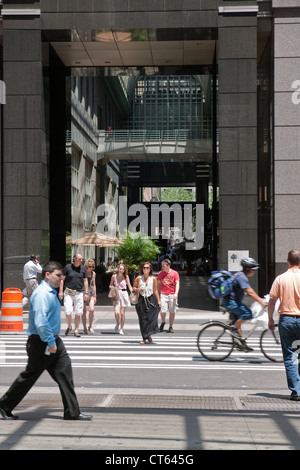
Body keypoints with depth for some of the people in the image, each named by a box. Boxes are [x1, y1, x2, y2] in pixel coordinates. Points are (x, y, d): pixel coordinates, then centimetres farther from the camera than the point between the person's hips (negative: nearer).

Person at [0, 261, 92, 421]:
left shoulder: (51, 293, 14)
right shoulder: (42, 294, -19)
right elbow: (40, 322, -27)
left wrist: (54, 341, 19)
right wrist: (51, 342, -24)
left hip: (54, 342, 9)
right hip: (41, 343, -9)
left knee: (65, 374, 5)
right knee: (29, 376, 4)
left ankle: (73, 412, 8)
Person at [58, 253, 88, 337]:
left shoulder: (83, 268, 7)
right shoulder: (68, 267, 0)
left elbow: (85, 281, 11)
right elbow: (62, 279, 3)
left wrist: (86, 293, 4)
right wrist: (61, 291, -3)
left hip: (79, 293, 2)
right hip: (68, 292, -2)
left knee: (78, 313, 1)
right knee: (68, 311, -10)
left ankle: (76, 331, 11)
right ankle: (69, 327, 15)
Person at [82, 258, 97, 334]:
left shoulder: (93, 273, 8)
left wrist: (95, 296, 14)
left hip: (91, 292, 3)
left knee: (92, 310, -15)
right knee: (84, 311, 0)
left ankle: (90, 327, 1)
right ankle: (85, 329, 11)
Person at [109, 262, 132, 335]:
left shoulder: (126, 276, 1)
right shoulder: (114, 276, 3)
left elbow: (129, 286, 4)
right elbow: (110, 285, 15)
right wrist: (112, 288, -7)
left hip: (124, 294, 0)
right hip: (116, 295, 0)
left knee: (122, 313, 1)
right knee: (116, 312, -14)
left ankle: (121, 329, 15)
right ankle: (117, 324, 16)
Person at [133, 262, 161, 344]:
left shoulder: (153, 279, 4)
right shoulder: (138, 278, 4)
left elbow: (155, 291, 8)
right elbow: (134, 287, 12)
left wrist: (158, 301, 6)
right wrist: (138, 289, -10)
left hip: (151, 300, 0)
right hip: (141, 300, 0)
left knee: (151, 318, -11)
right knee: (143, 320, -1)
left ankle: (148, 335, 2)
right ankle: (144, 338, 5)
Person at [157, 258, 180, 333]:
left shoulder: (174, 273, 0)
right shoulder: (160, 273, 7)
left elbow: (177, 284, -3)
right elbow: (158, 284, 15)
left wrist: (176, 293, -15)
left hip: (172, 295, -1)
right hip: (163, 294, 1)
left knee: (172, 312, 1)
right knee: (163, 311, -11)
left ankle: (170, 327, 13)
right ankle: (163, 322, 17)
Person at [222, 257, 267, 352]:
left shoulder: (242, 276, 14)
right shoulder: (241, 277, -20)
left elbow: (250, 290, 19)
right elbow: (249, 292, -28)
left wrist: (260, 298, 13)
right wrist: (261, 302, -29)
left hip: (233, 302, 11)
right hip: (230, 302, -11)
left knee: (238, 322, 14)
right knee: (247, 313, -22)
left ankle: (242, 343, 20)